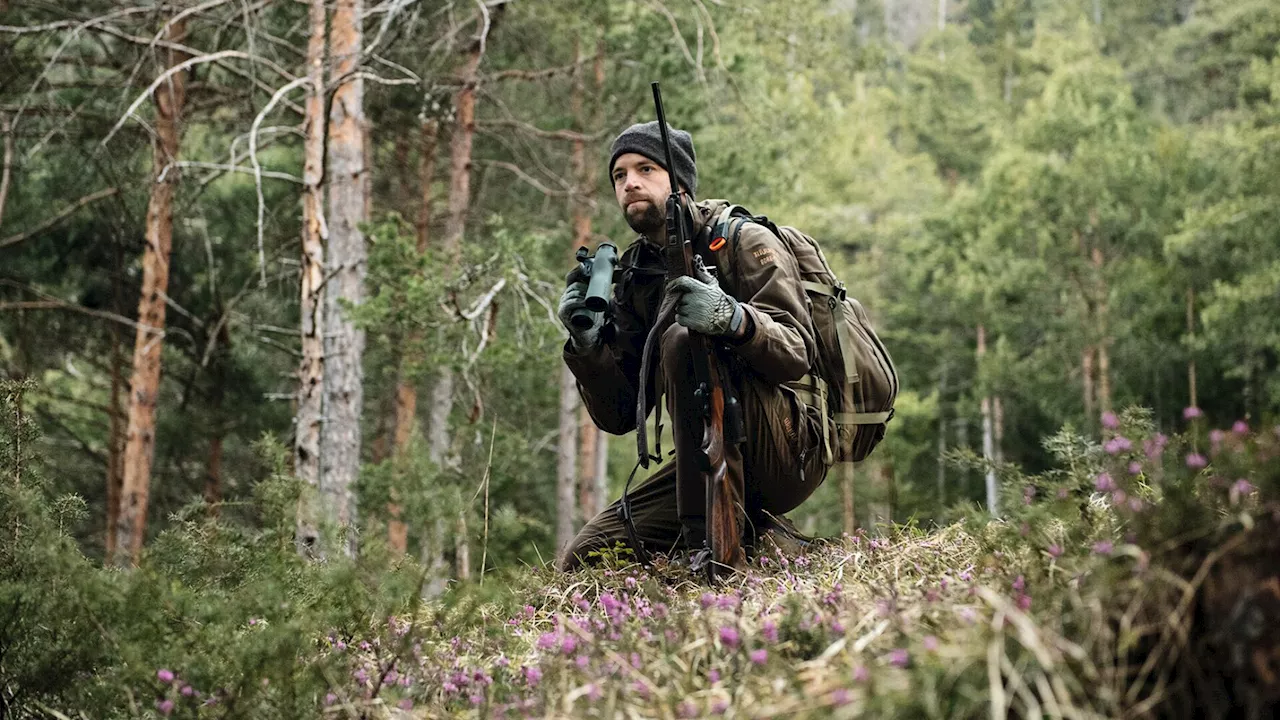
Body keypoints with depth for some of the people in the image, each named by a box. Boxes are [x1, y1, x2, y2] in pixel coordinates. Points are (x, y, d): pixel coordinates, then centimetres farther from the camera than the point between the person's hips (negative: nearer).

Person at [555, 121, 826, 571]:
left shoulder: (744, 242, -5)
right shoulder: (636, 276, 12)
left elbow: (798, 356, -20)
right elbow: (621, 415, 7)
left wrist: (732, 318, -40)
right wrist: (588, 345, -12)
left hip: (792, 452, -7)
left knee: (682, 341, -29)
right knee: (578, 564, -4)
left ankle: (714, 541, -27)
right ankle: (755, 533, 8)